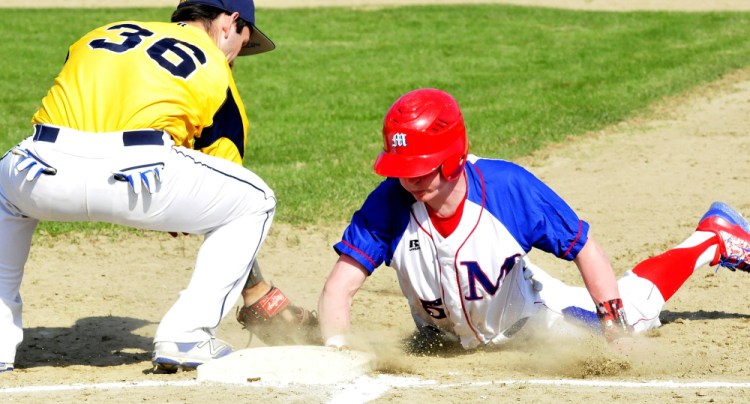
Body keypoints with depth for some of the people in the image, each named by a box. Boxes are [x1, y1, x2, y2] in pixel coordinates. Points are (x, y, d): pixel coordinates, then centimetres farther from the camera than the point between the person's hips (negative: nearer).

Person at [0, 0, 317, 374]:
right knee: (256, 201, 20)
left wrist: (161, 207, 36)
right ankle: (185, 338, 11)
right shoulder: (215, 72, 20)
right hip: (129, 176, -4)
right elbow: (227, 203, 23)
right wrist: (260, 298, 32)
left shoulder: (101, 34, 31)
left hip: (43, 175, 4)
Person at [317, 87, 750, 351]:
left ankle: (712, 241, 36)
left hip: (526, 314, -2)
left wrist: (614, 324, -29)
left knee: (629, 311, 12)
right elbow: (338, 289, -34)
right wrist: (337, 352, -52)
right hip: (447, 337, 2)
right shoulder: (389, 204, -32)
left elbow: (584, 248, -24)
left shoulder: (509, 187, -35)